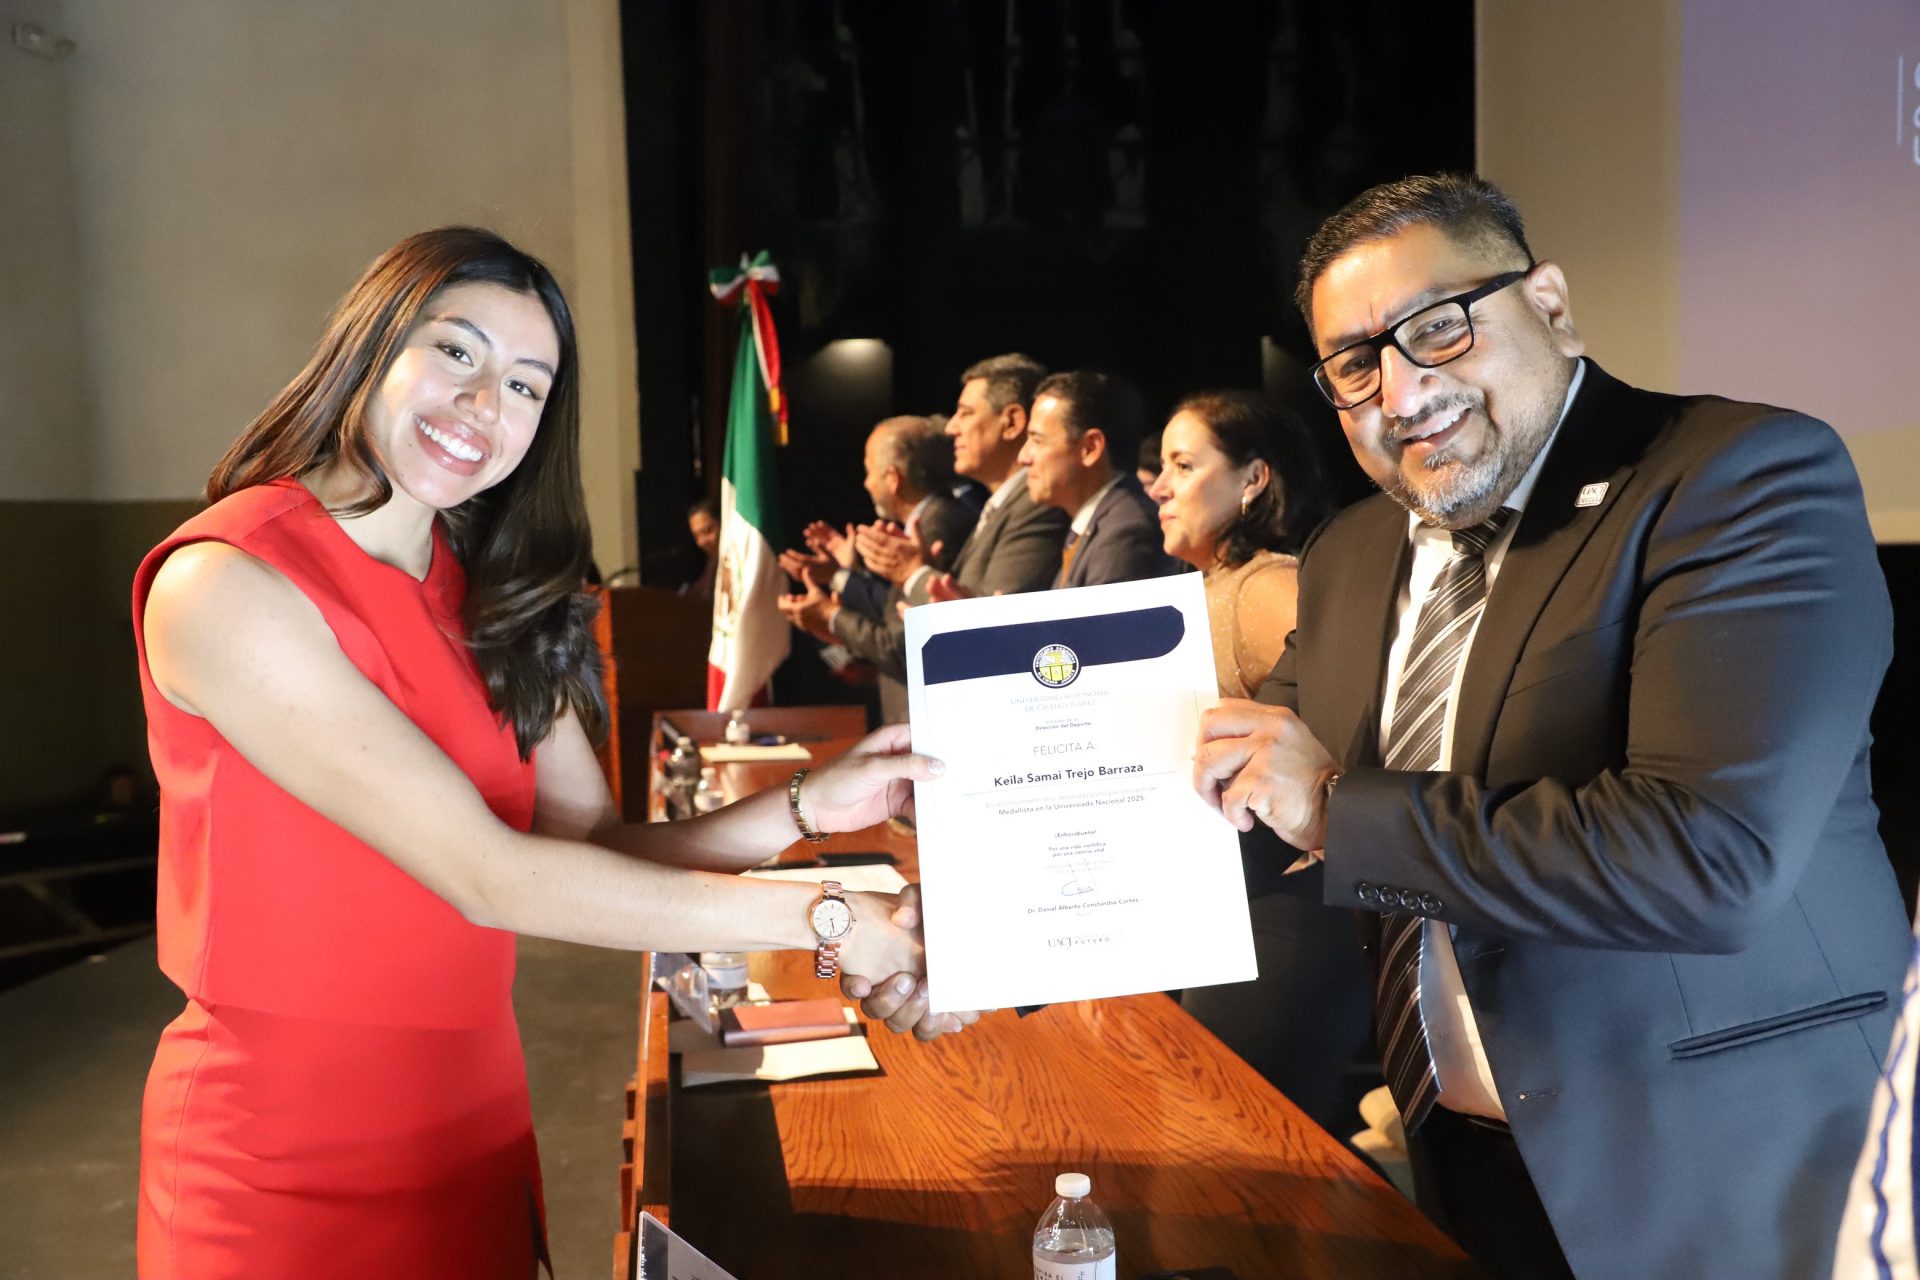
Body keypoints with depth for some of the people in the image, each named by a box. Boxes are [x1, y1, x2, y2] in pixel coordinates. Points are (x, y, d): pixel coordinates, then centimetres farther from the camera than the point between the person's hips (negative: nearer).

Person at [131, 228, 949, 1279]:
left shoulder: (489, 600, 5)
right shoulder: (222, 585, -19)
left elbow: (595, 843, -1)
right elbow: (488, 876, -24)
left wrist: (804, 810, -17)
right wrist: (822, 918, -22)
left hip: (473, 1123, 6)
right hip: (287, 1166, -6)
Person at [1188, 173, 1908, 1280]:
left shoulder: (1746, 478, -18)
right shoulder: (1351, 556, 4)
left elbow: (1711, 857, -29)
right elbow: (1260, 802, 11)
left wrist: (1339, 808, -23)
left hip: (1727, 1176, -5)